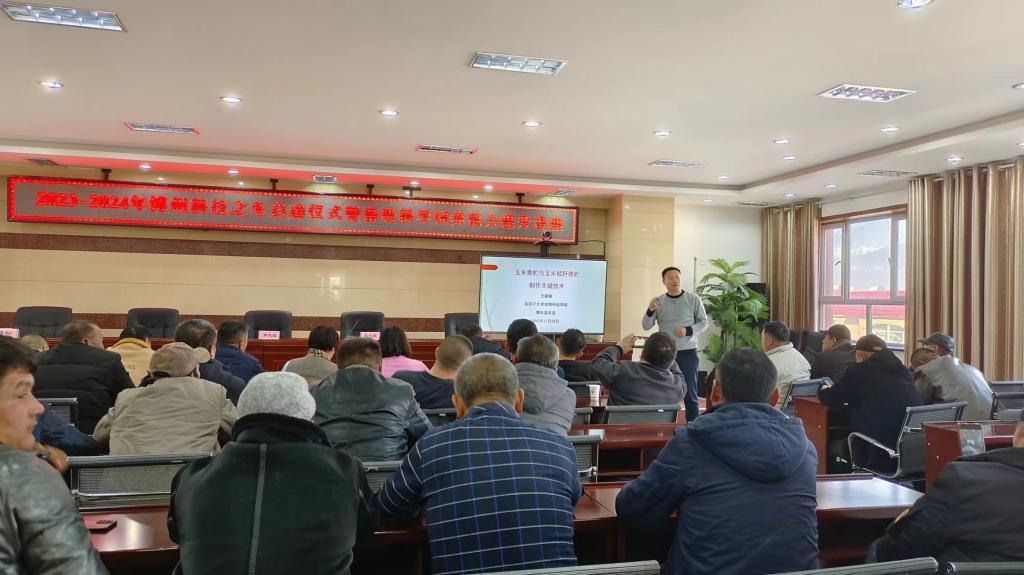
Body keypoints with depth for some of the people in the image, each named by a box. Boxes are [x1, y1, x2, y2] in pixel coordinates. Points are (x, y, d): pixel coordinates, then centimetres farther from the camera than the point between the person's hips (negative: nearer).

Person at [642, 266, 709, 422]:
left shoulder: (693, 299, -1)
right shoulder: (658, 301, 4)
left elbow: (704, 323, 3)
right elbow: (646, 326, 2)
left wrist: (688, 331, -15)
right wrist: (650, 311, -18)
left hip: (687, 352, -2)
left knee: (690, 393, 0)